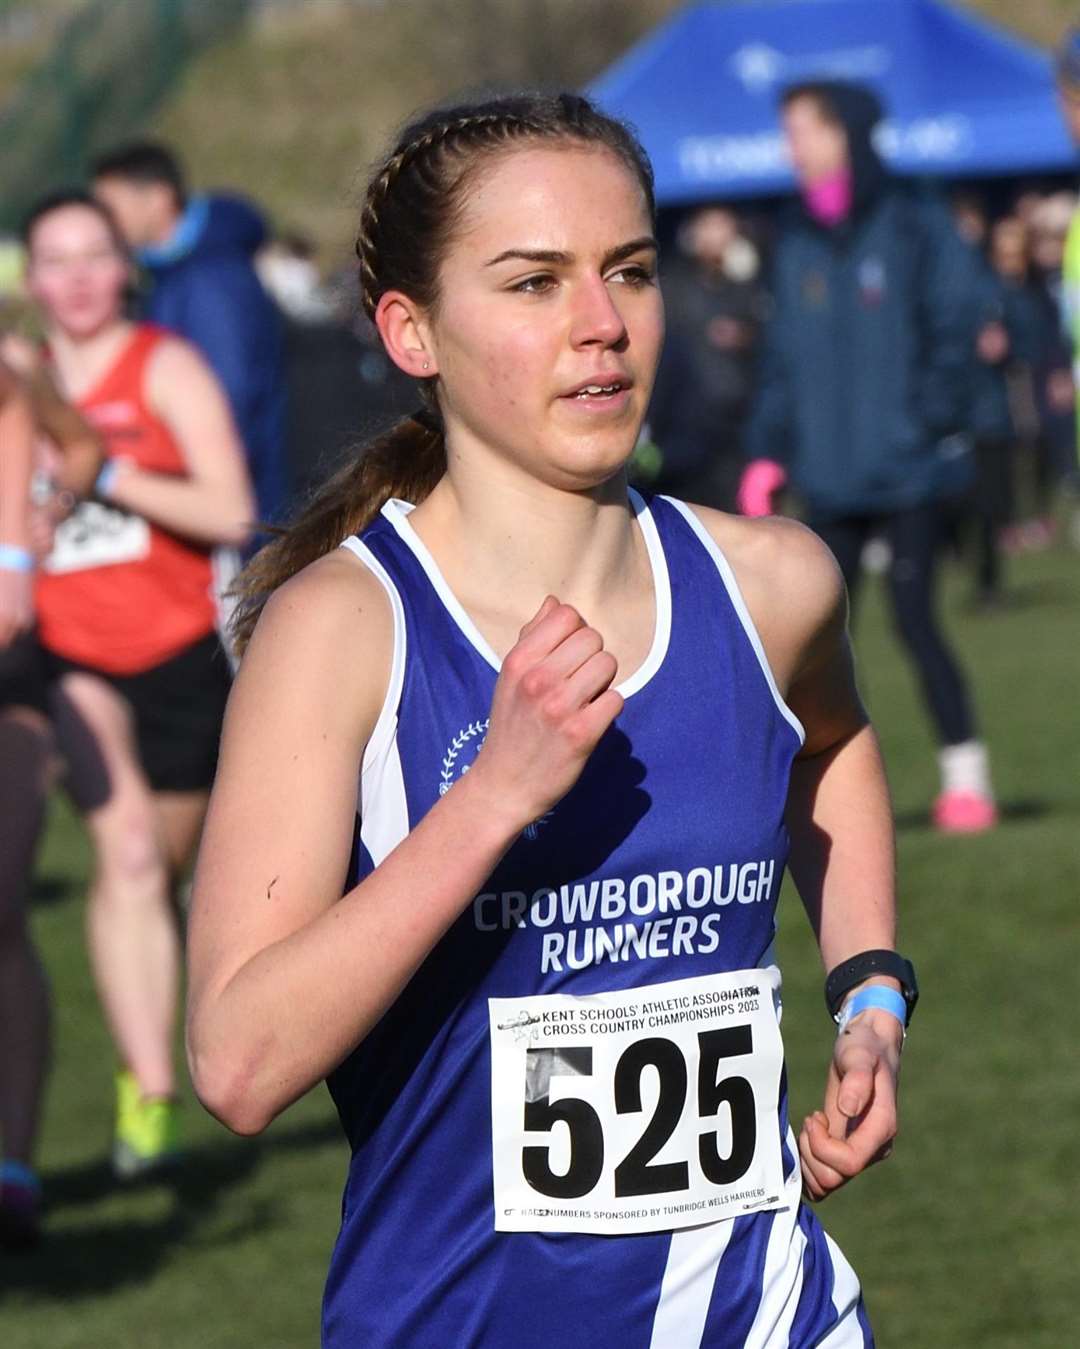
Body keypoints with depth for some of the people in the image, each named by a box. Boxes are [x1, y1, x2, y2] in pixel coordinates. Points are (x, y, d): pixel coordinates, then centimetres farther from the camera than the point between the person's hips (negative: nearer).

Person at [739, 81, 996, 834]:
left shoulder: (915, 228, -4)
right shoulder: (799, 243, 11)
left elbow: (955, 327, -6)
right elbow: (785, 355, 14)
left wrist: (934, 420, -15)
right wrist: (767, 452, 7)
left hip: (909, 468, -5)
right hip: (831, 475, 5)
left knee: (915, 616, -10)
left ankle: (967, 778, -1)